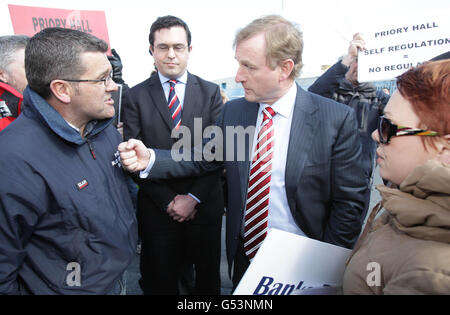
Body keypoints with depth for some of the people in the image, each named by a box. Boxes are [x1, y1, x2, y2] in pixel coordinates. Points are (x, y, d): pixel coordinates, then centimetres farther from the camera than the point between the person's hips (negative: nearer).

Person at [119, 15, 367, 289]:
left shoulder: (337, 119, -16)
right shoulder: (233, 111, -4)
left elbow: (349, 202, -11)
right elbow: (203, 159, 1)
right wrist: (150, 159, -13)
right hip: (244, 254, 4)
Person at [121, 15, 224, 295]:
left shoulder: (210, 92, 1)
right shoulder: (135, 96, -1)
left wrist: (194, 197, -11)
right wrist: (168, 200, -10)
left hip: (204, 205, 1)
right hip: (158, 207, 0)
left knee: (208, 276, 19)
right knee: (161, 281, 17)